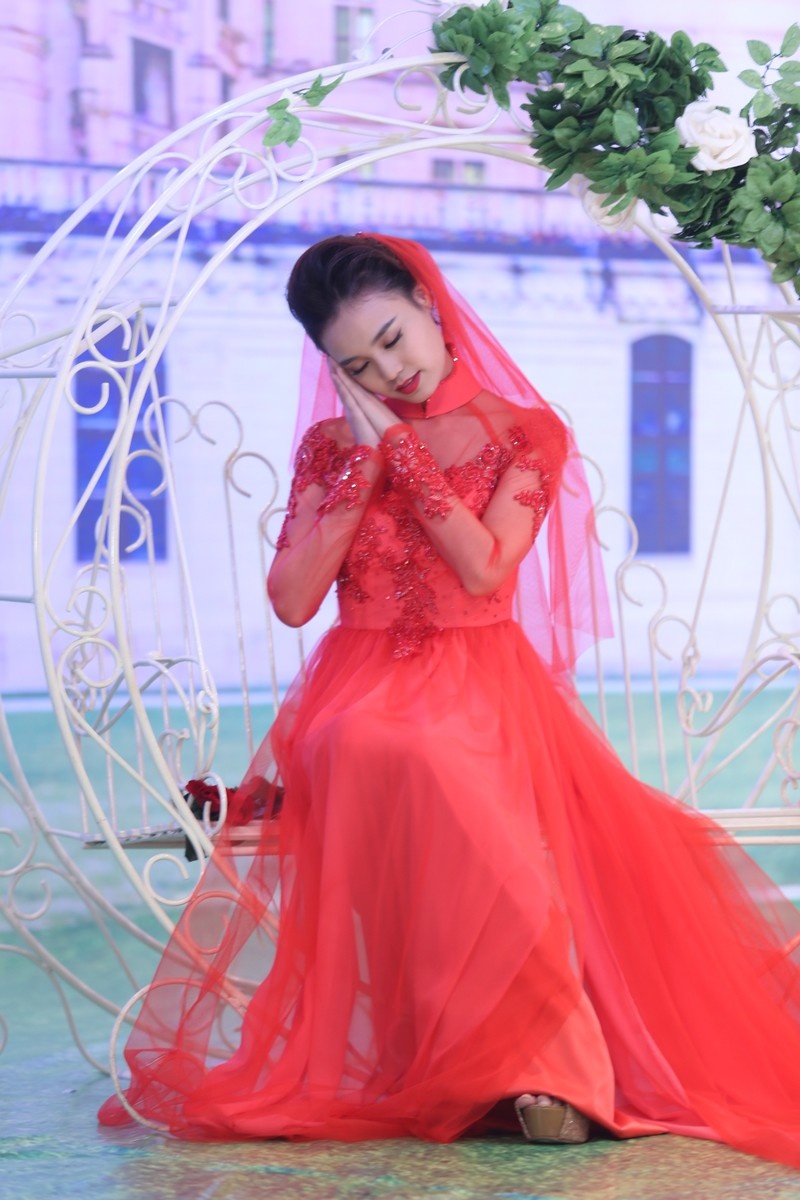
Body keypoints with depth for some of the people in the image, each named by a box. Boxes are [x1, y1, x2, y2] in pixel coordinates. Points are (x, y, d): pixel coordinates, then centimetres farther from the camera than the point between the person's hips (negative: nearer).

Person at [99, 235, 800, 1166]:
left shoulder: (523, 434, 6)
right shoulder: (333, 446, 13)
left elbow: (483, 568, -10)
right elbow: (293, 599, 1)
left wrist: (403, 448, -5)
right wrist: (362, 464, -2)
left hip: (483, 687, -2)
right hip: (362, 688, 2)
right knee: (364, 758, -37)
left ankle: (544, 1060, -35)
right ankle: (537, 1061, -34)